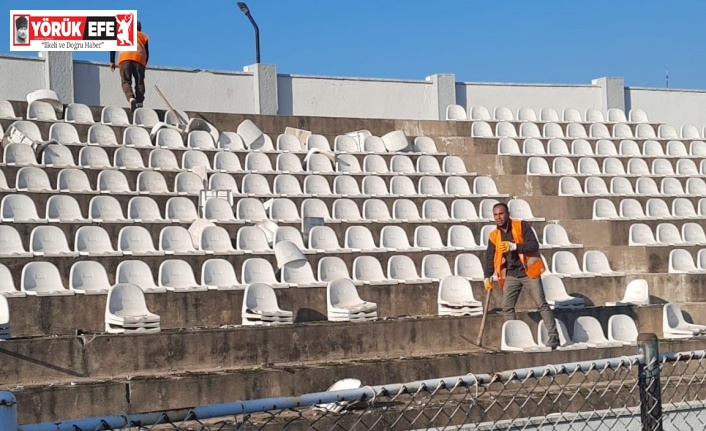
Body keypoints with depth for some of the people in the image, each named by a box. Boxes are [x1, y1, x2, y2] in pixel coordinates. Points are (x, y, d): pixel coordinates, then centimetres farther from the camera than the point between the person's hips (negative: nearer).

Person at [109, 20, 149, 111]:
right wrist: (145, 64, 33)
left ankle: (131, 98, -30)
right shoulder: (144, 36, 29)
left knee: (126, 81, -4)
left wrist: (112, 61, 16)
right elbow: (147, 53, 20)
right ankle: (139, 102, -12)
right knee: (139, 82, 5)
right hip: (139, 57, 1)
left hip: (125, 56, 0)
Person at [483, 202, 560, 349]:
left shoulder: (522, 226, -8)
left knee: (541, 304, -6)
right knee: (507, 307, 0)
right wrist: (487, 277, 1)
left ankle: (553, 336, -2)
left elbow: (534, 245, -18)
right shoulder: (494, 236, 5)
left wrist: (514, 246, -29)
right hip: (511, 275, 4)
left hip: (528, 272, -4)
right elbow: (490, 257, 11)